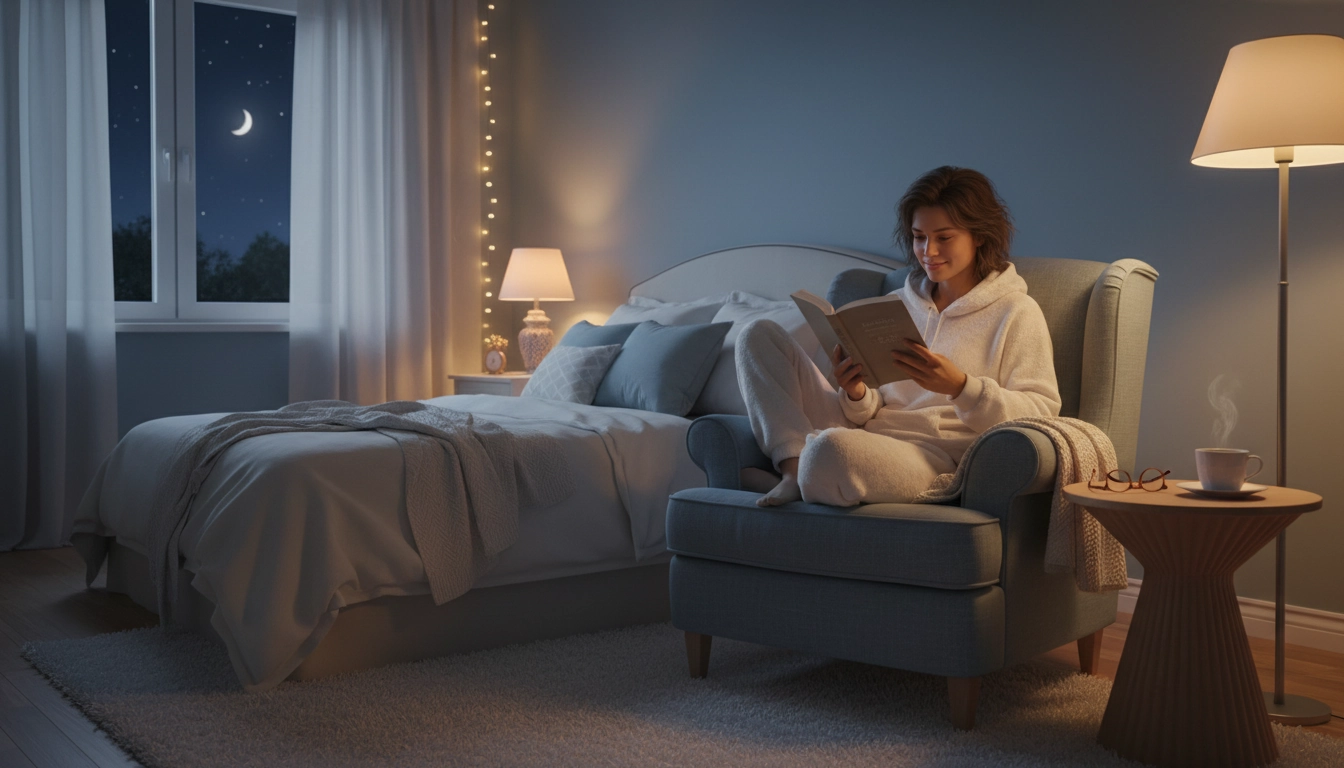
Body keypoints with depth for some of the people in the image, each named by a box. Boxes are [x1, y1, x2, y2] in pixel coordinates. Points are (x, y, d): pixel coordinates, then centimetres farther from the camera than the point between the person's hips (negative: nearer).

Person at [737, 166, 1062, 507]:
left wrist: (960, 386, -20)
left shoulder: (1016, 312, 4)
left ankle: (798, 478, -3)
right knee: (760, 335, 3)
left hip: (933, 453, -7)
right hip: (865, 434, 7)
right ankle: (796, 469, -14)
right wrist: (856, 394, -7)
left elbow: (1042, 410, -6)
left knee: (831, 447, -41)